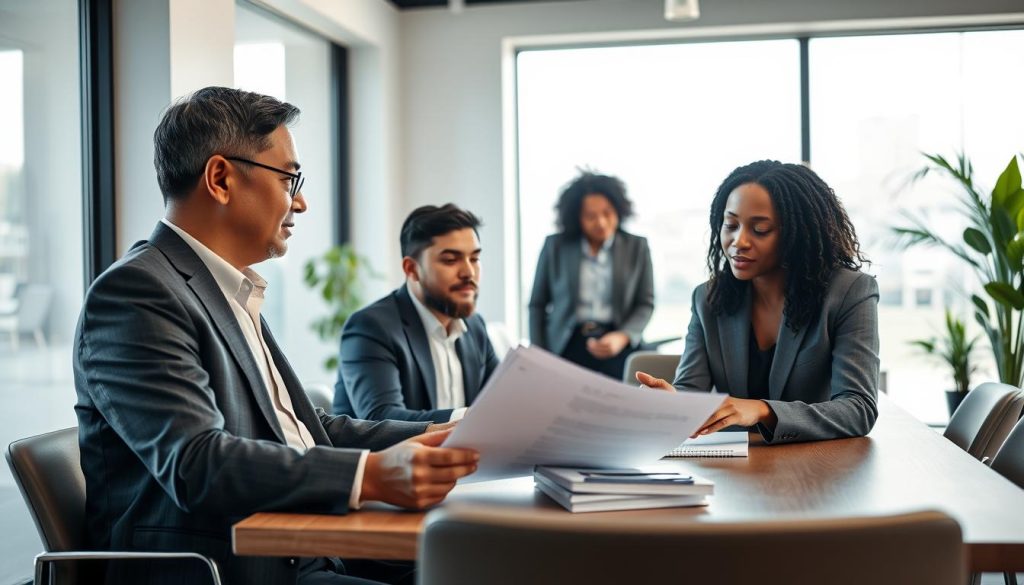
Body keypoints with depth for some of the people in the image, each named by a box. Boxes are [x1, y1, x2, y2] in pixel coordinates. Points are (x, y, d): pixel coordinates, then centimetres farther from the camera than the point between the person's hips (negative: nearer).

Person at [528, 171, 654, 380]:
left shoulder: (637, 247, 8)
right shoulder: (555, 245, 7)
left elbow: (646, 304, 7)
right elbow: (537, 304, 9)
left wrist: (623, 337, -12)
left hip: (617, 348, 0)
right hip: (567, 347, 0)